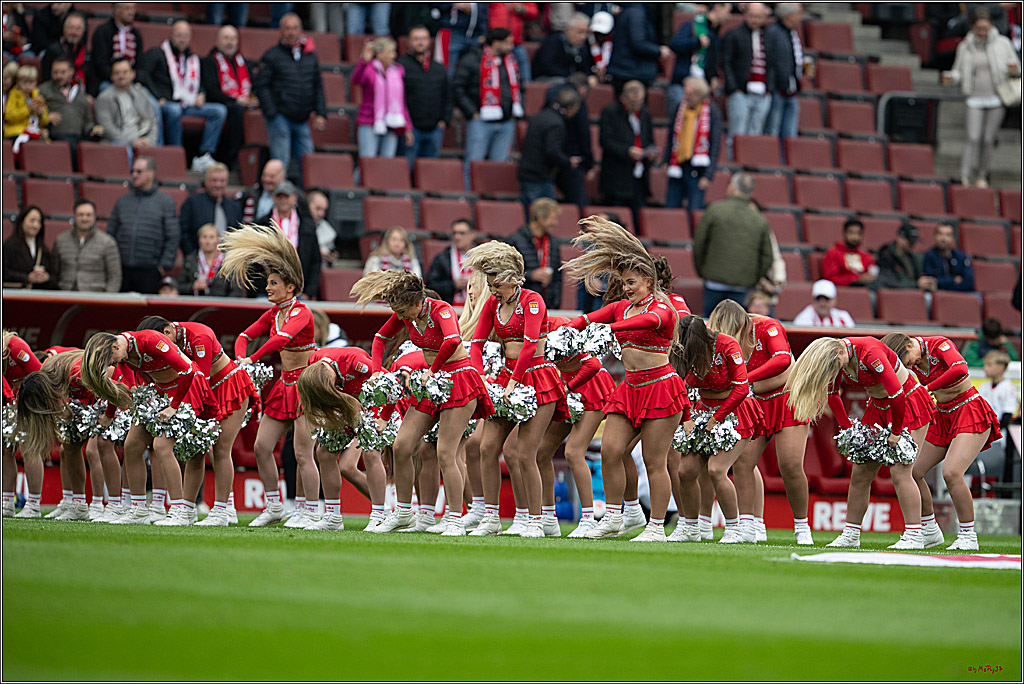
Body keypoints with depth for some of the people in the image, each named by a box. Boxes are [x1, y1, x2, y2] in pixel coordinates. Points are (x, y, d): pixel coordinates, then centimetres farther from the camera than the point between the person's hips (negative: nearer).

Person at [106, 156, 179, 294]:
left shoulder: (165, 202, 4)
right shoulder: (122, 202, 15)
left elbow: (173, 237, 0)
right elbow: (110, 234, 16)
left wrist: (164, 266, -7)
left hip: (149, 272, -3)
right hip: (122, 270, 3)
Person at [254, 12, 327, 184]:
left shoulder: (310, 55, 12)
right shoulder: (272, 56, -2)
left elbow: (318, 86, 17)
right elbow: (262, 86, -5)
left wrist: (320, 113, 8)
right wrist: (272, 113, -13)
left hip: (302, 119, 5)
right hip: (280, 117, -5)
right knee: (280, 163, -7)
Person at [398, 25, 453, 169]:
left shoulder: (439, 68, 16)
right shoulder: (402, 65, -2)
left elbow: (447, 97, 20)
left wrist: (445, 120, 7)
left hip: (435, 129, 5)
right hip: (411, 129, -5)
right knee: (405, 168, -7)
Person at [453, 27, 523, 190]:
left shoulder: (510, 62, 15)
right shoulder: (472, 60, -5)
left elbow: (518, 88, 27)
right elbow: (458, 87, -8)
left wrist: (516, 112, 13)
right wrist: (472, 113, -11)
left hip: (506, 122, 6)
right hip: (481, 121, -6)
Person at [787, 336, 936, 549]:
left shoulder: (870, 353, -31)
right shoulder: (835, 360, -8)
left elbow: (896, 393, -32)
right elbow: (832, 394, 8)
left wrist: (895, 433, -22)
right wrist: (847, 429, 2)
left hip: (908, 403, -7)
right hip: (879, 406, 7)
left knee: (900, 470, -15)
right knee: (861, 471, 2)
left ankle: (914, 535, -13)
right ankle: (851, 534, 9)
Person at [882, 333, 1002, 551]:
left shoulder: (940, 345, -21)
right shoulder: (912, 359, 0)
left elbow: (960, 369, -39)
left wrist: (928, 388, -34)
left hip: (971, 414, -8)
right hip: (943, 417, 8)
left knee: (951, 472, -25)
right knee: (912, 471, 2)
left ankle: (968, 536, -12)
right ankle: (930, 531, 19)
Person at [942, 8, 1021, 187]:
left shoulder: (1002, 43, -1)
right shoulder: (965, 47, 1)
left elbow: (1016, 68, 6)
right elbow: (959, 71, 8)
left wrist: (1014, 69, -18)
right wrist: (951, 77, -15)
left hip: (997, 99, 0)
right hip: (975, 100, 0)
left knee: (988, 140, 3)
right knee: (973, 139, -13)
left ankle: (981, 176, 18)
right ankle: (965, 178, -13)